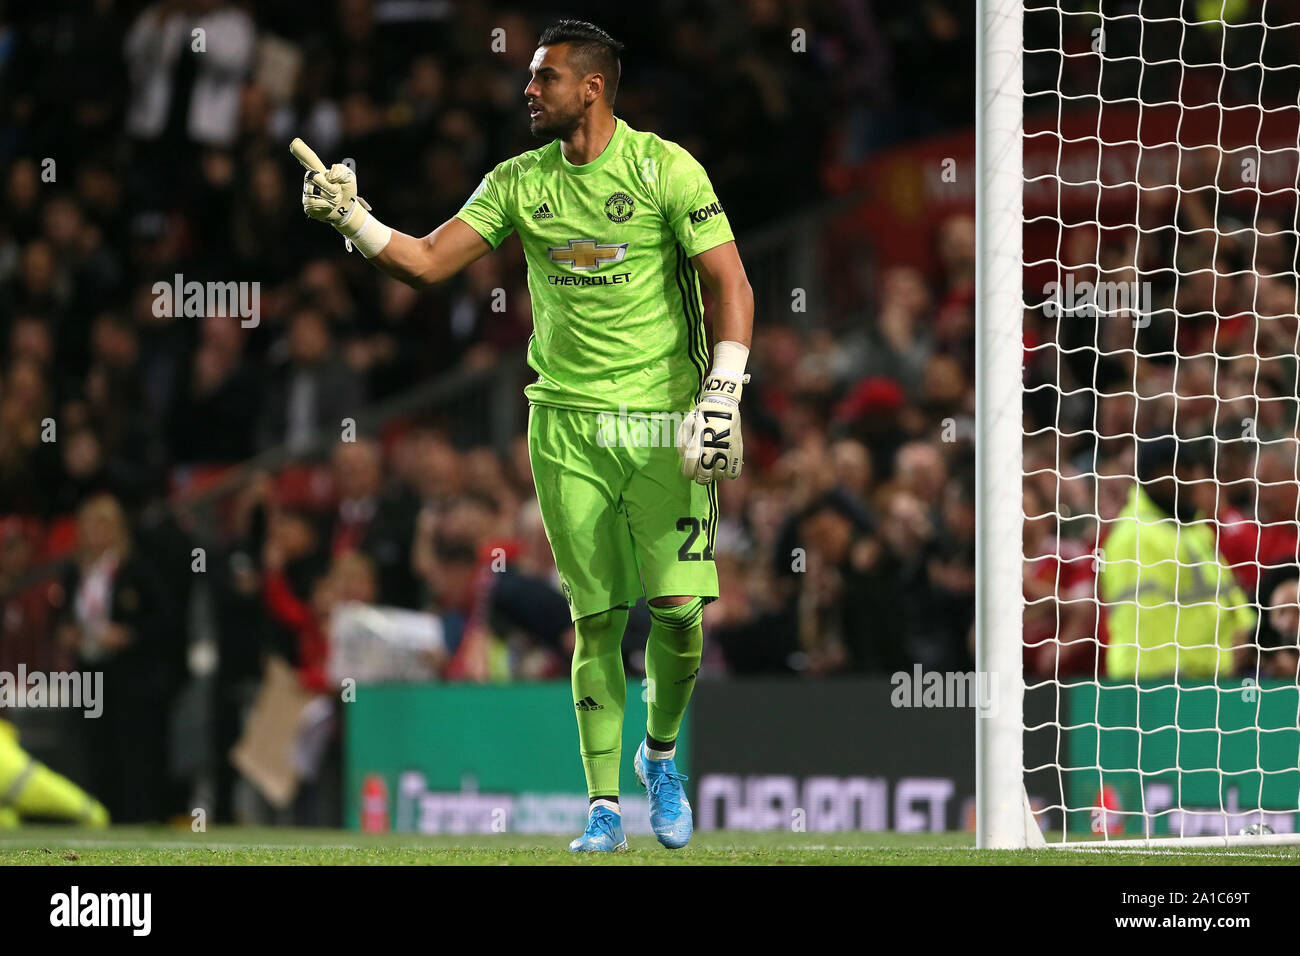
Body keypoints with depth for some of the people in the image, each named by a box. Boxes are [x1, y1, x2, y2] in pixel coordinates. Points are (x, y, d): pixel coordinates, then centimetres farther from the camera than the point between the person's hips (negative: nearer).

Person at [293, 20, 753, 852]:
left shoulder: (666, 168, -5)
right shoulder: (520, 182, 7)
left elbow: (732, 284, -7)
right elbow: (427, 262, 5)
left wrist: (723, 394, -17)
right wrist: (350, 218, -11)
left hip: (665, 423, -3)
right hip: (566, 426, 3)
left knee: (680, 610, -9)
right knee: (596, 622, 0)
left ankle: (660, 753, 18)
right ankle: (604, 808, 4)